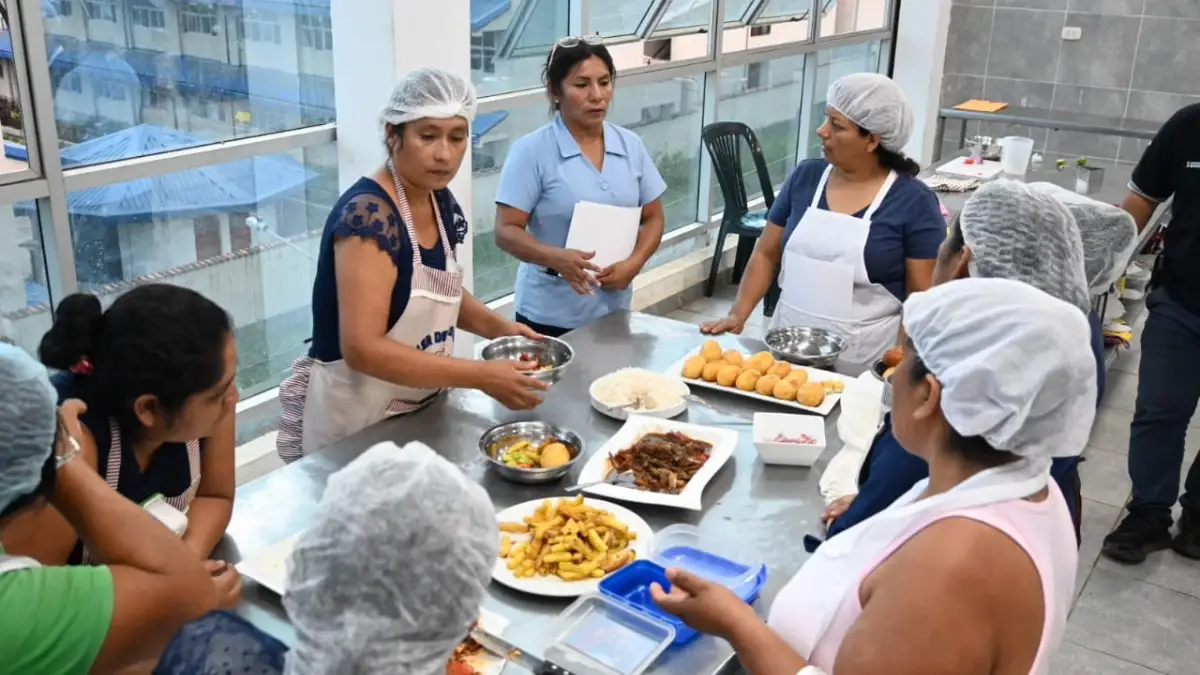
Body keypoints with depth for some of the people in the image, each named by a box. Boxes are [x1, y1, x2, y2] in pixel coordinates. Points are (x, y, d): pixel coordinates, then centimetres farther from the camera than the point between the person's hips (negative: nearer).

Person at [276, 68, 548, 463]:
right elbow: (362, 348, -30)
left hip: (420, 410, 8)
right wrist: (483, 376, -29)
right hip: (355, 421, -8)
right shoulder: (367, 214, -25)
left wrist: (497, 327, -2)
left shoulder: (441, 201, -1)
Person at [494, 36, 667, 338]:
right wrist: (557, 258, -30)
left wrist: (634, 263, -10)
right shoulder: (532, 151, -11)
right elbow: (506, 230, -13)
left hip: (614, 310, 5)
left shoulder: (631, 145, 3)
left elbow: (652, 218, 9)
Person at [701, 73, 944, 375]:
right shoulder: (805, 177, 3)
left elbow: (924, 296, -7)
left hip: (863, 362, -3)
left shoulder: (914, 202, -8)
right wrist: (738, 314, -2)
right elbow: (766, 255, 9)